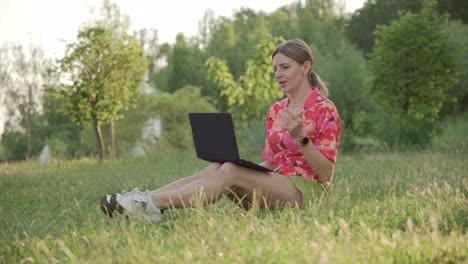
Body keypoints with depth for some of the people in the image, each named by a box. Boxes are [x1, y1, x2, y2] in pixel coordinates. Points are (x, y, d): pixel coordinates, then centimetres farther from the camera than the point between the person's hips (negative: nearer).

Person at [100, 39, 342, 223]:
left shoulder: (325, 110, -6)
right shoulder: (275, 110, 16)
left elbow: (327, 172, -12)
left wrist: (301, 138, -26)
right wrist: (244, 163, -3)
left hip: (308, 189, -6)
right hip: (275, 185, 6)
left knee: (230, 172, -29)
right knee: (217, 167, -21)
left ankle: (154, 204, -38)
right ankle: (147, 199, -36)